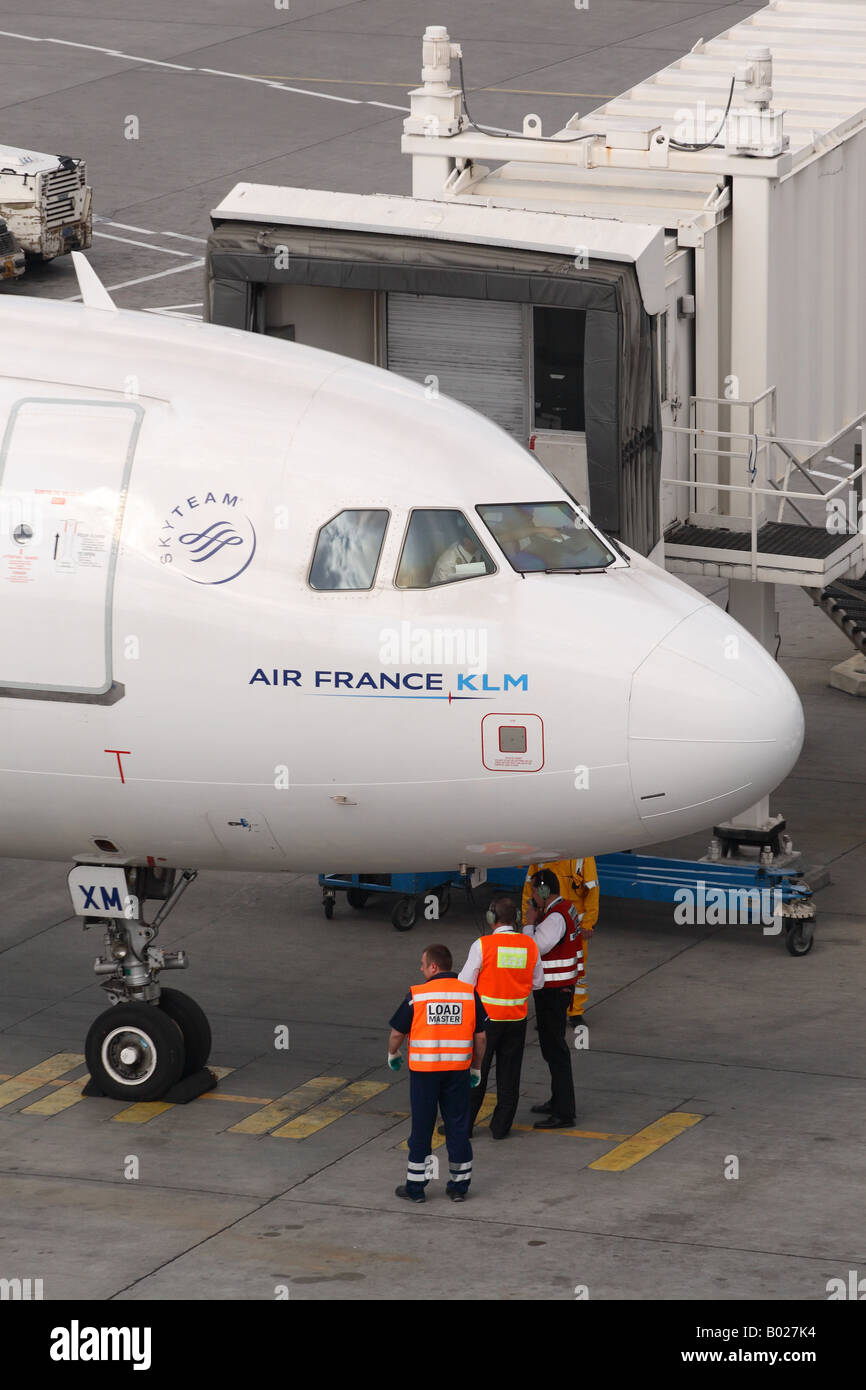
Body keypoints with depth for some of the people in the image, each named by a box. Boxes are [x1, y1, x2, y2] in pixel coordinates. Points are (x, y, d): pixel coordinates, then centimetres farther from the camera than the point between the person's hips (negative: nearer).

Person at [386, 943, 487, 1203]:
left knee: (421, 1126, 6)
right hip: (458, 1071, 2)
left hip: (424, 1069, -2)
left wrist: (392, 1055, 20)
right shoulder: (469, 994, 0)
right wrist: (476, 1068, 16)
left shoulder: (417, 996, -8)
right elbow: (480, 1036, 3)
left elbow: (397, 1033, -1)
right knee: (458, 1125, 10)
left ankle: (415, 1186, 11)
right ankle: (460, 1185, 15)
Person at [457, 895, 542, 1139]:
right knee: (509, 1073, 13)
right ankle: (501, 1126, 17)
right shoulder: (529, 945, -3)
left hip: (486, 1018, -3)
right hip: (517, 1018, 3)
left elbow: (465, 983, -11)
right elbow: (538, 983, 8)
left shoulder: (483, 945, -15)